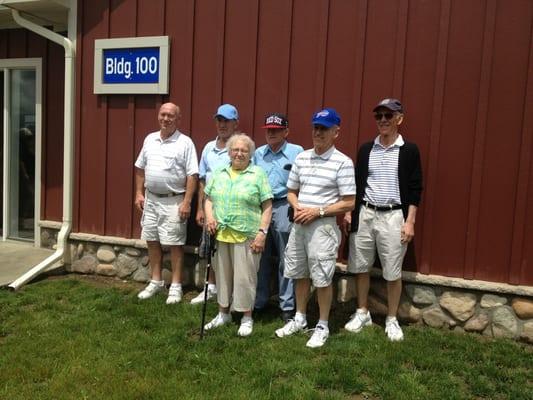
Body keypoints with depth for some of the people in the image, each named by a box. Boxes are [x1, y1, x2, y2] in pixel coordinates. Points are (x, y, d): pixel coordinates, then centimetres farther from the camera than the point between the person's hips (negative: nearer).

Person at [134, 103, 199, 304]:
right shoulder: (150, 139, 9)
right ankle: (156, 281, 27)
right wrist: (139, 193, 9)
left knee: (175, 244, 0)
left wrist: (186, 202, -18)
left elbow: (192, 175, -13)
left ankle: (176, 286, 11)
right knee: (152, 241, 12)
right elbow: (140, 168, 15)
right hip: (151, 199, 6)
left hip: (173, 201, -6)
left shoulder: (185, 143, -9)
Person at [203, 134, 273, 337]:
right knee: (222, 275, 15)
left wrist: (262, 232, -12)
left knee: (244, 277, 1)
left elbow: (267, 206, -5)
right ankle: (223, 313, 30)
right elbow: (209, 199, 17)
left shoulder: (258, 174, -2)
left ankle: (247, 318, 18)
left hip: (246, 236, -4)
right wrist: (209, 216, -2)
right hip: (220, 235, 5)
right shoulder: (219, 174, 11)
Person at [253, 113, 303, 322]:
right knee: (260, 257, 12)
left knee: (286, 259, 3)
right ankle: (258, 301, 25)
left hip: (284, 206, -4)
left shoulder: (297, 152, -2)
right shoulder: (258, 153, 13)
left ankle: (287, 306, 14)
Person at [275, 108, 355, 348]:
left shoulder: (343, 162, -10)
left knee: (322, 278, 2)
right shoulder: (301, 158, 8)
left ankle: (322, 326, 19)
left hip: (323, 226, -6)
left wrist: (318, 211, -16)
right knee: (300, 274, 16)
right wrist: (297, 208, -6)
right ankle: (300, 319, 33)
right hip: (299, 224, 6)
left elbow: (349, 203, -11)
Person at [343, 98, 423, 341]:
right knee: (360, 267, 10)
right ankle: (362, 313, 27)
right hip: (364, 214, 4)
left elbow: (415, 189, -3)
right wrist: (349, 212, 6)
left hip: (393, 216, -3)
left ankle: (392, 320, 21)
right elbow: (356, 183, 12)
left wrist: (410, 221, -9)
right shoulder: (365, 149, 7)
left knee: (393, 272, 4)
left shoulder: (409, 151, -2)